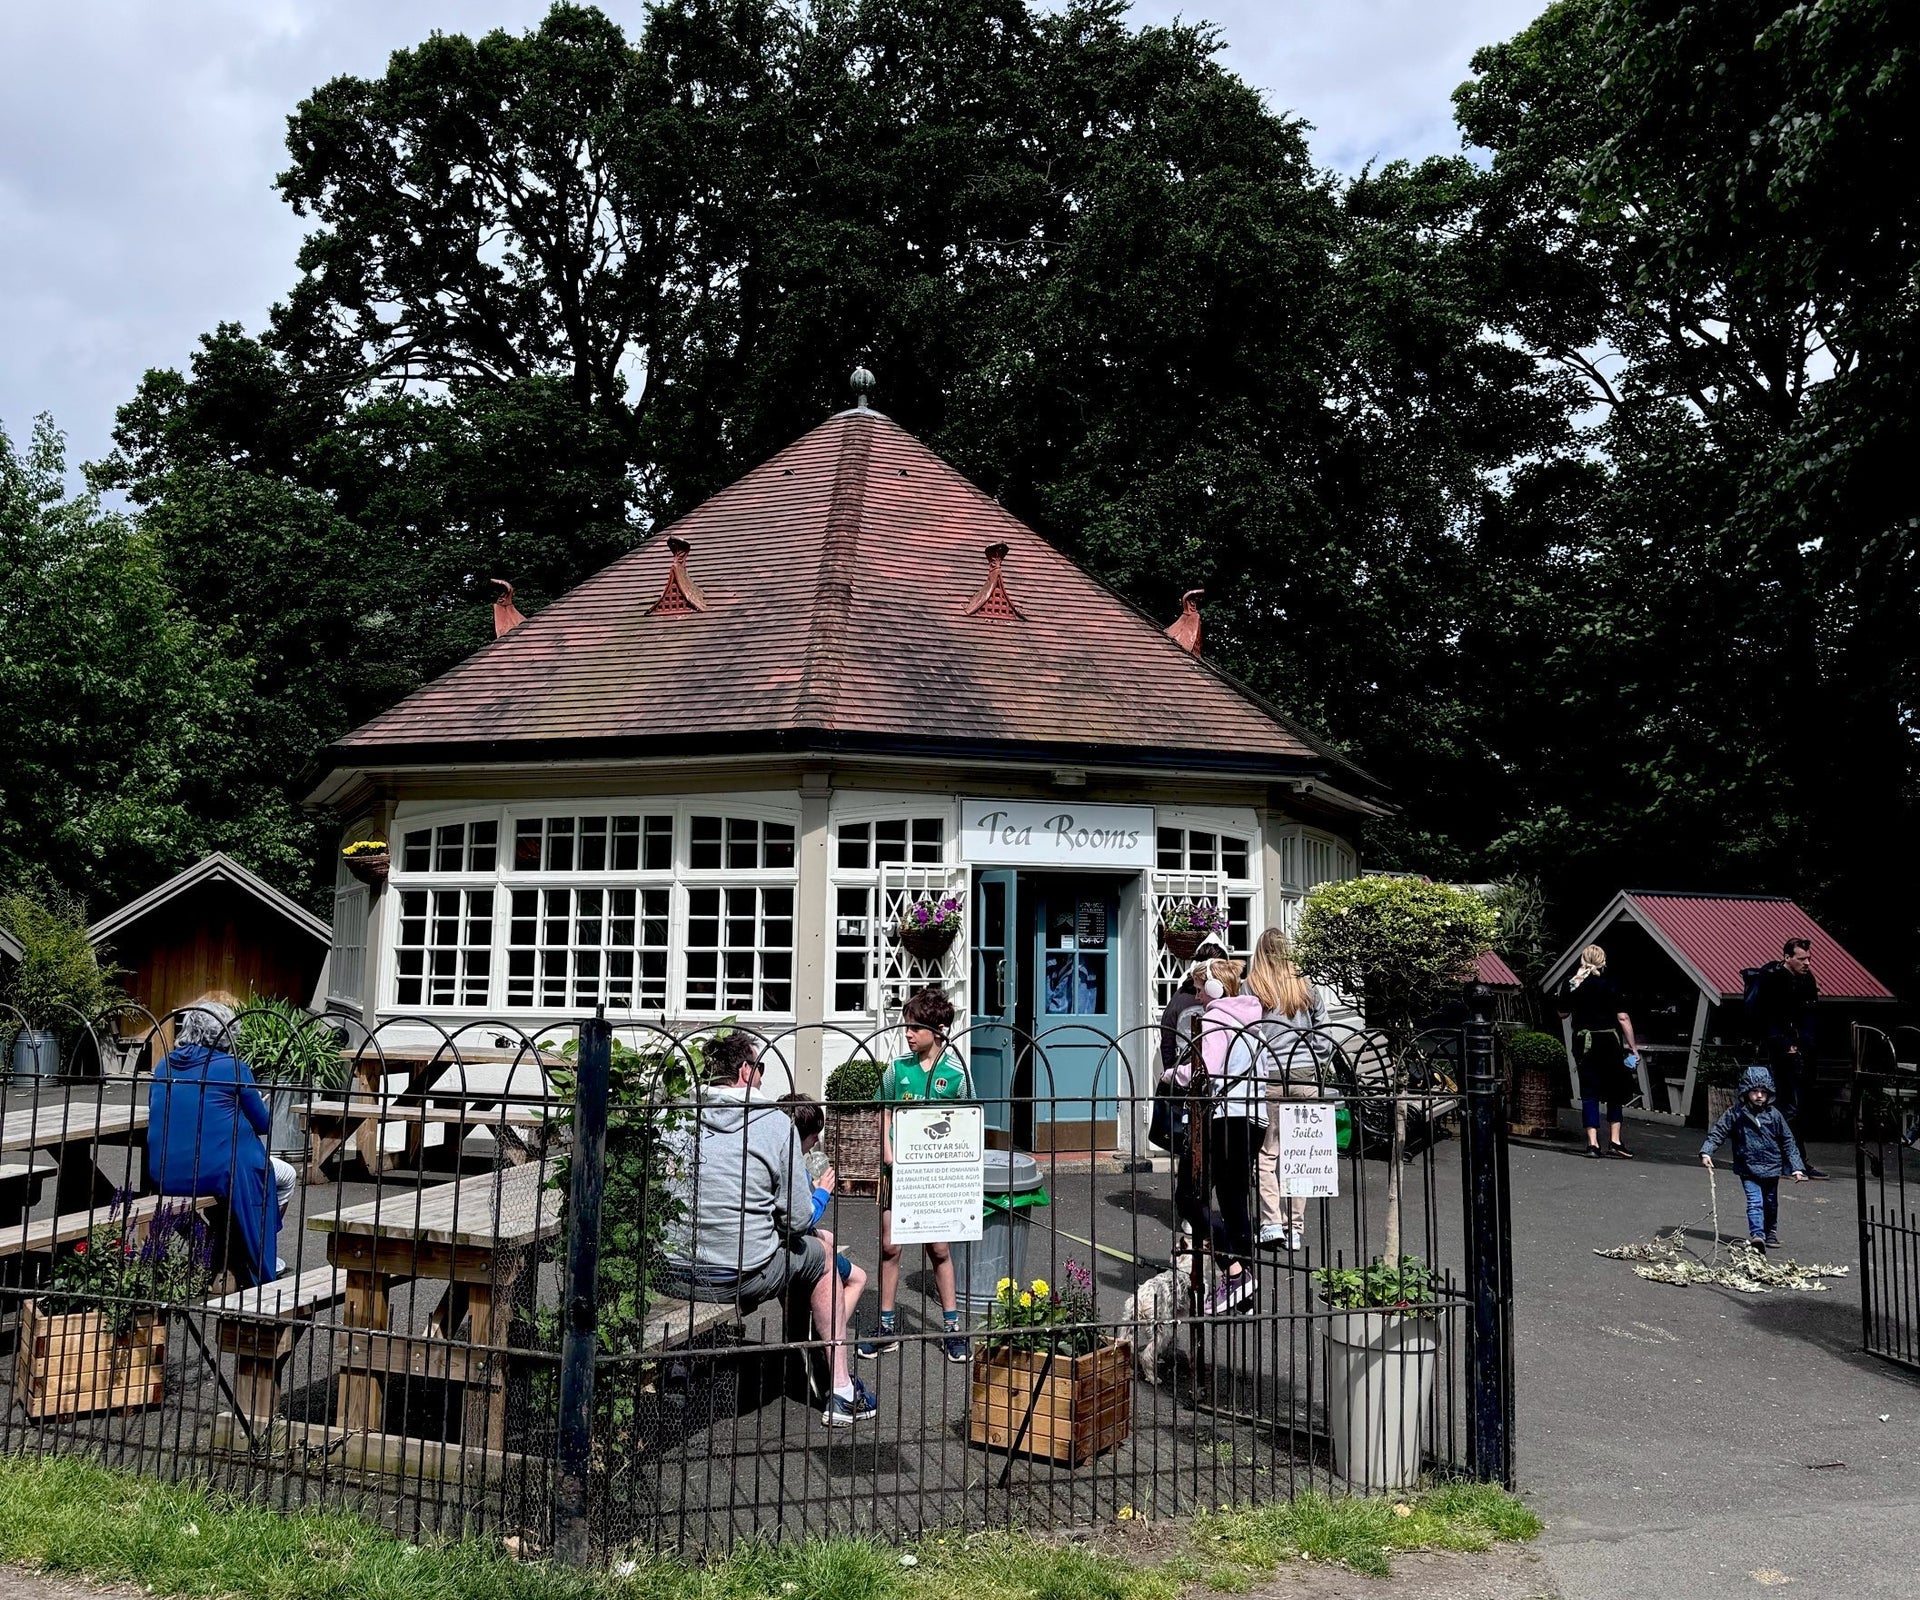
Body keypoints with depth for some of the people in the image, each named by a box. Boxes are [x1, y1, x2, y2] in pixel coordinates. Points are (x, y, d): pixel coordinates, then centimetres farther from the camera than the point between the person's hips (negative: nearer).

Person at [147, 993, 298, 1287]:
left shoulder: (164, 1065, 5)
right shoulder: (232, 1067, -11)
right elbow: (263, 1124, -3)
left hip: (163, 1175, 7)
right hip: (216, 1172, -7)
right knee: (286, 1177, 20)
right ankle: (261, 1262, 25)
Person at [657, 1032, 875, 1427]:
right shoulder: (776, 1123, -9)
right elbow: (799, 1219, -9)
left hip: (668, 1276, 4)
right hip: (742, 1279, -4)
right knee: (819, 1253, 25)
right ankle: (841, 1393, 28)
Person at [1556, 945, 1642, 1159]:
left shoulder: (1572, 985, -1)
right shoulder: (1610, 985, -7)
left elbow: (1563, 1013, 10)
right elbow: (1623, 1018, -7)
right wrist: (1633, 1047, -2)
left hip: (1584, 1043, 1)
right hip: (1610, 1042, -1)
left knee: (1589, 1092, 6)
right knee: (1615, 1091, 12)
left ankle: (1593, 1142, 0)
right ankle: (1614, 1141, 9)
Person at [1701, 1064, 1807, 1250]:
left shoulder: (1774, 1115, -3)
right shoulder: (1735, 1113, -8)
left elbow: (1788, 1141, 3)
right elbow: (1718, 1132, -5)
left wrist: (1796, 1167, -1)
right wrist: (1706, 1152, -19)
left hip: (1771, 1168, 3)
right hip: (1748, 1168, -2)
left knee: (1771, 1203, 17)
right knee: (1755, 1202, -16)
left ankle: (1770, 1233, 36)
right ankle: (1757, 1235, -23)